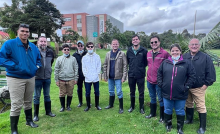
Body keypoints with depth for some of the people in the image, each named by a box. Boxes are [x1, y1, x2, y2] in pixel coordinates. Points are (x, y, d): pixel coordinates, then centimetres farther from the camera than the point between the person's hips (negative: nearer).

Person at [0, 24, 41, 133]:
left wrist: (37, 66, 6)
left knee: (28, 102, 20)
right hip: (16, 78, -6)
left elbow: (38, 58, 25)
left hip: (30, 78, 6)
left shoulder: (33, 47, 10)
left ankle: (29, 120, 39)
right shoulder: (9, 44, -9)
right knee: (16, 105, -4)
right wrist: (14, 66, -23)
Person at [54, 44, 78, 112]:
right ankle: (62, 106, 24)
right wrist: (56, 80, -1)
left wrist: (76, 78, 0)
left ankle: (68, 106, 26)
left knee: (70, 94, 9)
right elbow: (56, 70, 2)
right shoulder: (59, 59, 3)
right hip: (61, 80, 0)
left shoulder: (73, 59, 3)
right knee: (62, 94, 8)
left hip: (71, 80, 0)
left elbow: (76, 69, 4)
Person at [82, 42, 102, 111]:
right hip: (87, 79, 0)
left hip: (96, 78, 0)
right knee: (87, 93, 6)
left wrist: (96, 74, -9)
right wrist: (86, 75, -9)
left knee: (97, 92, 7)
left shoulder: (97, 56, 4)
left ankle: (97, 105, 24)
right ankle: (88, 106, 22)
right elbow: (83, 68, 3)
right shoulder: (84, 57, 5)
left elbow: (99, 67, 2)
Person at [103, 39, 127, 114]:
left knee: (119, 92, 1)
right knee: (111, 91, 17)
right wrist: (105, 75, 6)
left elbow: (125, 66, -10)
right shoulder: (108, 54, 7)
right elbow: (105, 65, 9)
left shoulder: (122, 54, -7)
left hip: (118, 77, -5)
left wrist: (124, 77, -14)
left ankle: (121, 108, 14)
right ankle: (111, 104, 34)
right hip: (110, 77, 5)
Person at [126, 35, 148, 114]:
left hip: (140, 75, -3)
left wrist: (142, 68, -1)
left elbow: (146, 62, 0)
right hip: (131, 75, 3)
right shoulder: (129, 51, 2)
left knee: (141, 92, 8)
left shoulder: (144, 51, -7)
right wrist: (131, 67, 8)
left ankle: (141, 108, 24)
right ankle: (132, 106, 32)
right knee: (132, 92, 16)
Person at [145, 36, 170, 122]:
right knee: (152, 98, 21)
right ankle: (152, 113, 40)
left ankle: (162, 117, 25)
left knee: (161, 99, 7)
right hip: (149, 80, 6)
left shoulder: (165, 53, -13)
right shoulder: (148, 53, 7)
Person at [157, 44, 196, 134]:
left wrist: (186, 87, -6)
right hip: (166, 93, 2)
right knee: (167, 110, 16)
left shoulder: (186, 63, -2)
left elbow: (192, 75, 0)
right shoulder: (165, 62, 3)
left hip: (180, 94, -1)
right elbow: (159, 73, 11)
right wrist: (160, 84, 2)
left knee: (180, 111, 13)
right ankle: (168, 125, 38)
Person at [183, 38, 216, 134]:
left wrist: (206, 84, -8)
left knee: (201, 107, 2)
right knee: (188, 104, 18)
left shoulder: (205, 57, -5)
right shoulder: (184, 57, 5)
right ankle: (189, 120, 37)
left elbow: (211, 72, -5)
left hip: (199, 88, -4)